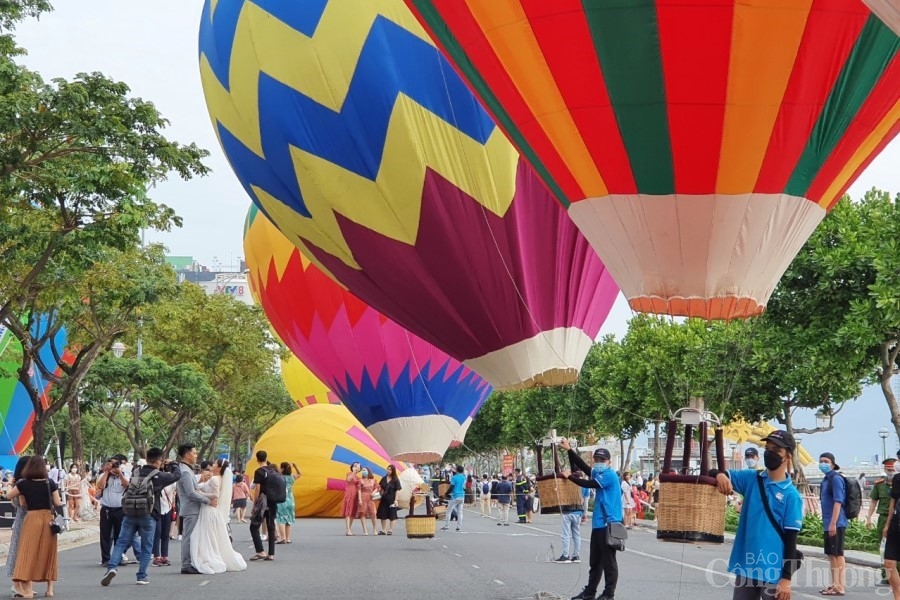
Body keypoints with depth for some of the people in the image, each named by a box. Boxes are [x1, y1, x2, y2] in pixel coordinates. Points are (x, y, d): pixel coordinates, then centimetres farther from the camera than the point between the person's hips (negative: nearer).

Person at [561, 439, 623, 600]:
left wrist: (569, 476, -8)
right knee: (595, 561, 15)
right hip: (598, 524, 10)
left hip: (609, 524, -10)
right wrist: (569, 450, 2)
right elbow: (582, 466, 11)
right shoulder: (598, 473, 15)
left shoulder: (610, 474, -11)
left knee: (608, 561, -4)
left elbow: (589, 484, -15)